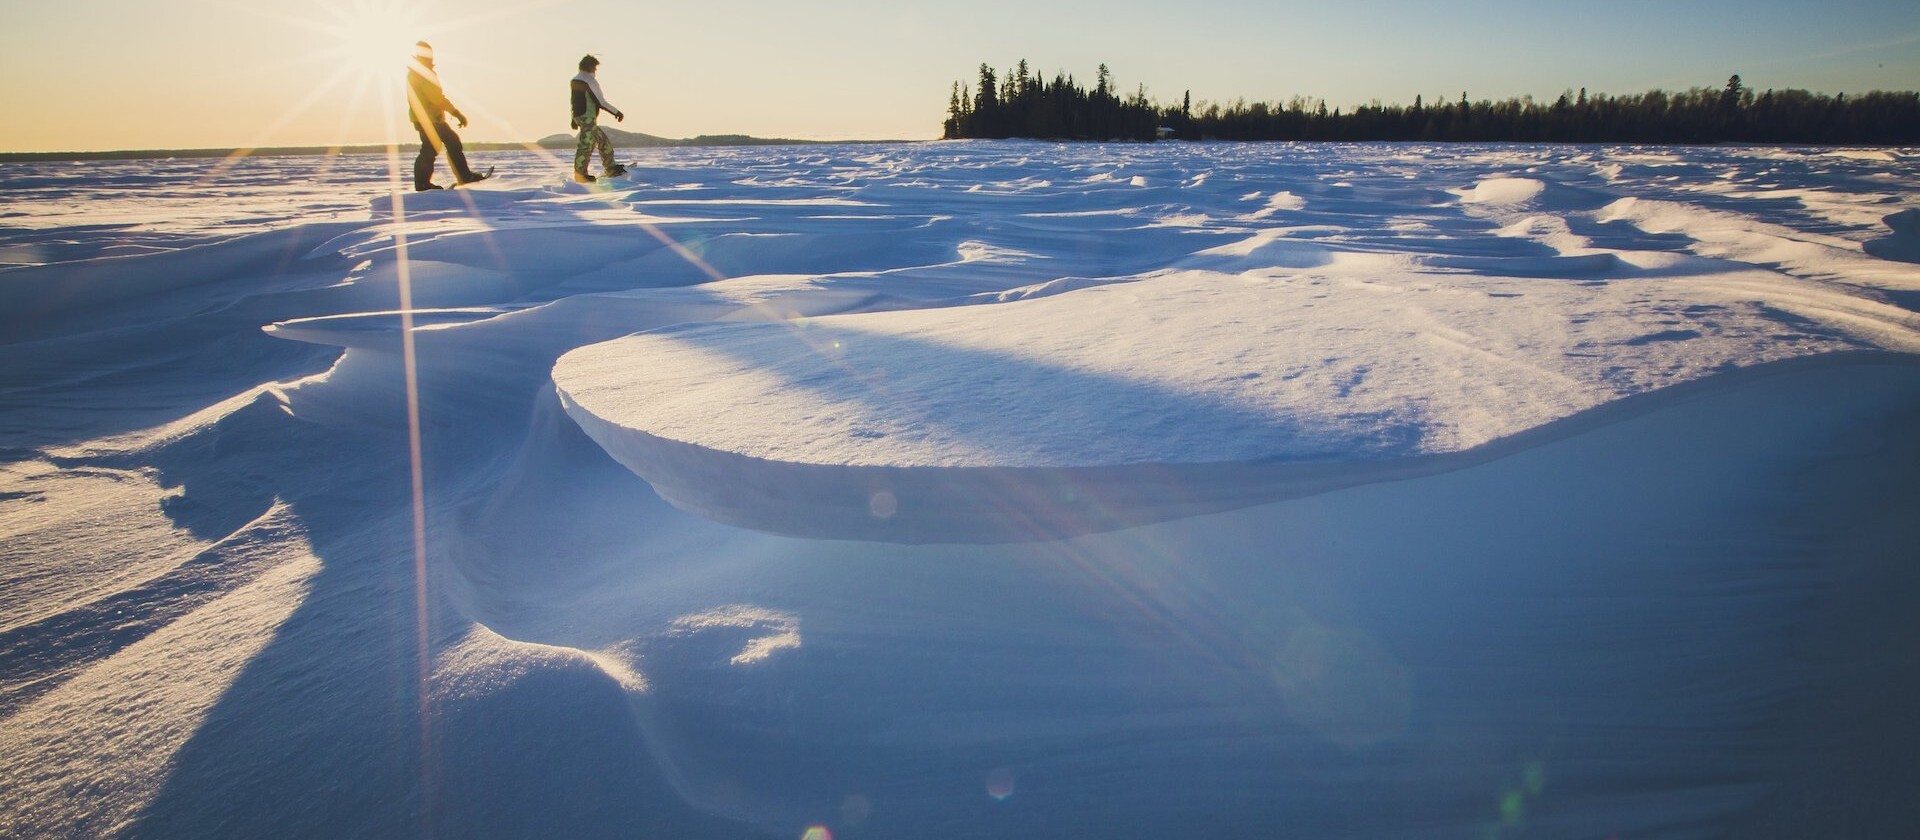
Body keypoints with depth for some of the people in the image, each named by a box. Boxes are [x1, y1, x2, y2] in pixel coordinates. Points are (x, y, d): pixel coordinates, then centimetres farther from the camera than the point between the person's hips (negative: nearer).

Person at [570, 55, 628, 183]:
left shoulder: (574, 80, 14)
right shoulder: (590, 80, -12)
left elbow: (574, 101, 21)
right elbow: (601, 101, -14)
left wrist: (574, 119, 27)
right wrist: (617, 112, -6)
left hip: (578, 116, 10)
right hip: (588, 117, -10)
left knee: (603, 140, 16)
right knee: (586, 145, -9)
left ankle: (611, 169, 18)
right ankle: (580, 174, -9)